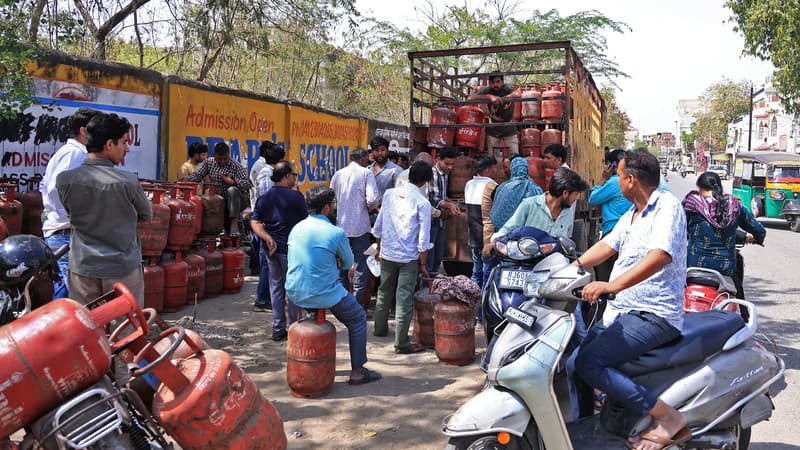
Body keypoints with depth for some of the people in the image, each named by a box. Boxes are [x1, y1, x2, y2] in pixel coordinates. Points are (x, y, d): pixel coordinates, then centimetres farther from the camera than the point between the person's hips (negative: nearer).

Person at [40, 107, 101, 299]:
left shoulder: (64, 151, 17)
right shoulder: (75, 153, -14)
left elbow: (46, 186, 22)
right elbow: (55, 189, -25)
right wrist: (71, 221, -18)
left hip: (54, 231, 11)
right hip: (66, 233, -11)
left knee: (61, 293, 17)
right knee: (71, 296, -9)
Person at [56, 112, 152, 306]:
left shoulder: (64, 180, -7)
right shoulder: (128, 181, -15)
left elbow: (72, 214, 9)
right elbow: (146, 215, 2)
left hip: (82, 269, 3)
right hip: (123, 268, -2)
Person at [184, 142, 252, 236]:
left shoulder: (235, 166, -11)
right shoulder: (209, 162, 4)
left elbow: (248, 184, -19)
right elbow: (197, 175, 0)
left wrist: (233, 181, -31)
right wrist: (186, 179, -20)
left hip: (236, 200, -5)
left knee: (232, 190, -34)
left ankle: (234, 224, -35)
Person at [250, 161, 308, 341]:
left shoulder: (264, 198, 6)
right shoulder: (295, 196, -10)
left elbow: (255, 222, -2)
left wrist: (267, 238, -9)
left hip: (270, 248, 5)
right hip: (290, 247, -5)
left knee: (276, 287, 13)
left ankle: (278, 329, 17)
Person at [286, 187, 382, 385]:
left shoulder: (296, 229, 3)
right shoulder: (336, 233, -15)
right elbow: (349, 263, 1)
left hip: (294, 293, 7)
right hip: (323, 294, -6)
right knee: (358, 319, 16)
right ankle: (357, 371, 17)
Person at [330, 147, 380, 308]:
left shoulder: (338, 174, 7)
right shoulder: (366, 173, -6)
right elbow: (372, 199, -16)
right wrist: (370, 207, 4)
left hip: (341, 226, 5)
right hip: (360, 227, -4)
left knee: (341, 265, 15)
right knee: (361, 267, 3)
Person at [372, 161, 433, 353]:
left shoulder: (390, 194, 0)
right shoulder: (423, 203, -12)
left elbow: (378, 225, 7)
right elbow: (423, 238, -12)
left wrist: (379, 247, 21)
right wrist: (422, 264, -1)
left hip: (387, 253, 5)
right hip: (409, 257, -4)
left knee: (384, 292, 21)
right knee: (404, 300, 0)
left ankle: (380, 328, 38)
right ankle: (401, 343, 5)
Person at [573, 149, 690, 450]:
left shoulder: (667, 207, -13)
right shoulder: (631, 215, 18)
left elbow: (660, 256, -29)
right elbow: (605, 246, 16)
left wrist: (611, 285, -39)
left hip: (653, 315, -10)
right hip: (620, 312, 10)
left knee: (588, 363, -23)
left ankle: (667, 418, -18)